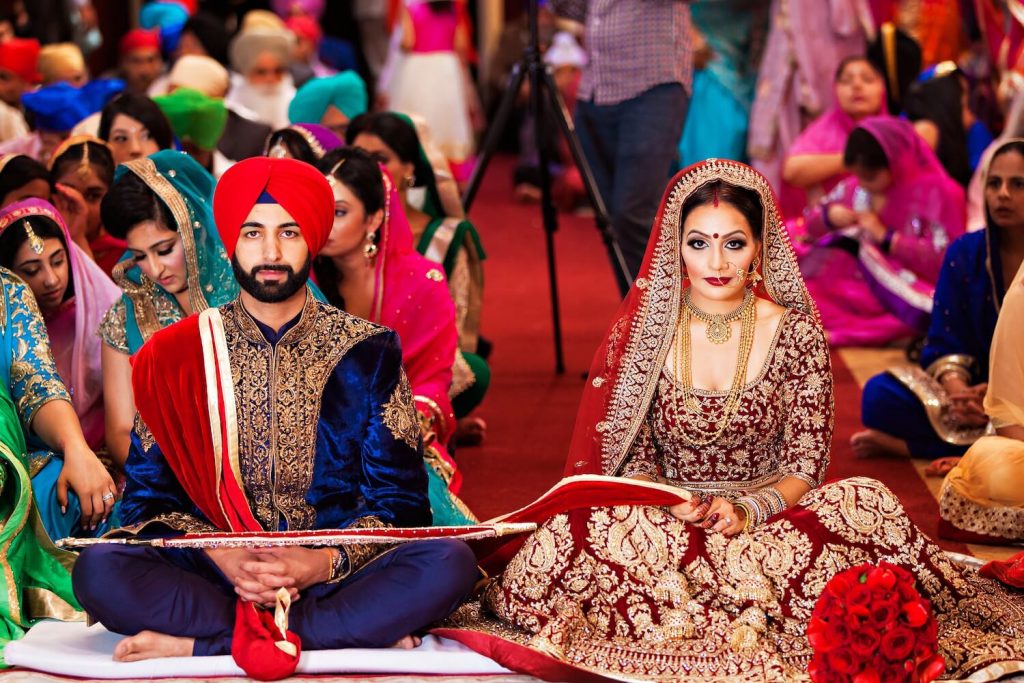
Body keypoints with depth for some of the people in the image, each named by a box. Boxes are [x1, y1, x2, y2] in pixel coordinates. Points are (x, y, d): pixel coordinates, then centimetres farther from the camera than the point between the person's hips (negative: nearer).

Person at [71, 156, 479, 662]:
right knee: (99, 570, -29)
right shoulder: (175, 355, 8)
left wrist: (324, 562, -15)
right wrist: (222, 556, -15)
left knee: (448, 563, -30)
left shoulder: (368, 351, 7)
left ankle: (200, 645, -25)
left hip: (331, 577, 0)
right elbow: (148, 498, 5)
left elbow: (401, 501, 4)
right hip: (213, 577, 0)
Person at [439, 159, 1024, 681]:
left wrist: (748, 509, -21)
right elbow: (629, 457, 5)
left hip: (767, 517, 0)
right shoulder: (644, 331, 1)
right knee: (587, 527, -33)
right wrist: (671, 506, -16)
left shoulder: (796, 333, -1)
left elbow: (805, 468, -1)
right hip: (664, 519, 0)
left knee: (866, 505, -31)